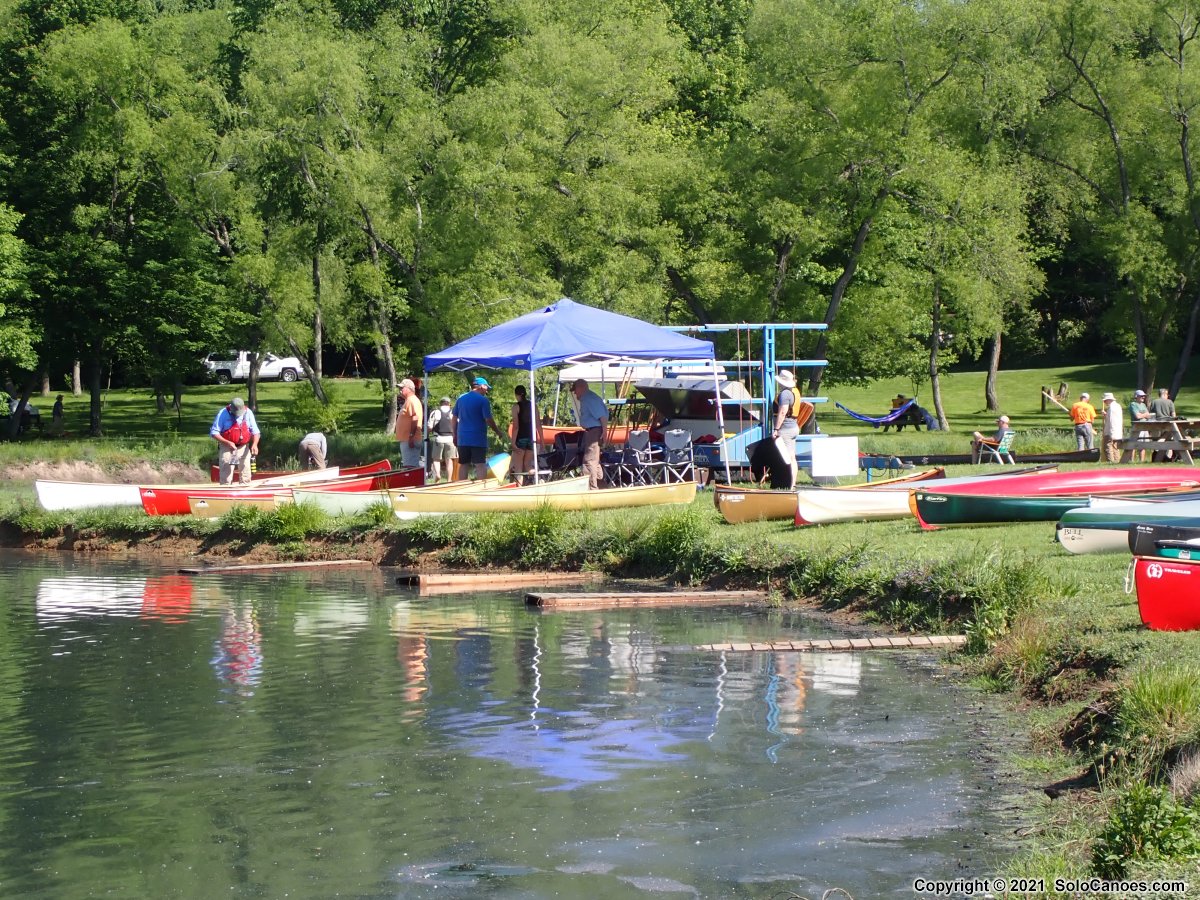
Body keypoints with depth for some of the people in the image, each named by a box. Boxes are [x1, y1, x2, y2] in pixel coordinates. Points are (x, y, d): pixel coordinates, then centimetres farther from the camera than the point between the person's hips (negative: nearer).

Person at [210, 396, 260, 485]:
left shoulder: (248, 413, -3)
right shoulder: (223, 414, -12)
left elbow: (255, 432, 2)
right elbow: (214, 433, -11)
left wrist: (254, 444, -17)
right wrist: (228, 443, -22)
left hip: (243, 448, 3)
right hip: (227, 448, -3)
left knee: (245, 477, 4)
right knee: (226, 477, -3)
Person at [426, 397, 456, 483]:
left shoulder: (435, 413, 1)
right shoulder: (453, 413, 6)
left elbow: (430, 427, -5)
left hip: (438, 438, -1)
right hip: (450, 438, 1)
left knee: (436, 459, 7)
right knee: (448, 460, 7)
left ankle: (437, 474, -18)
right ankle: (449, 480, 5)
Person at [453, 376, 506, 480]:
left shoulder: (461, 398, 10)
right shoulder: (483, 400, -7)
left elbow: (455, 418, 12)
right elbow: (489, 420, -10)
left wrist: (455, 436, 19)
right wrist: (499, 433, 3)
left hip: (462, 439, 5)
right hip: (478, 439, -5)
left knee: (464, 465, 10)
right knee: (480, 465, -5)